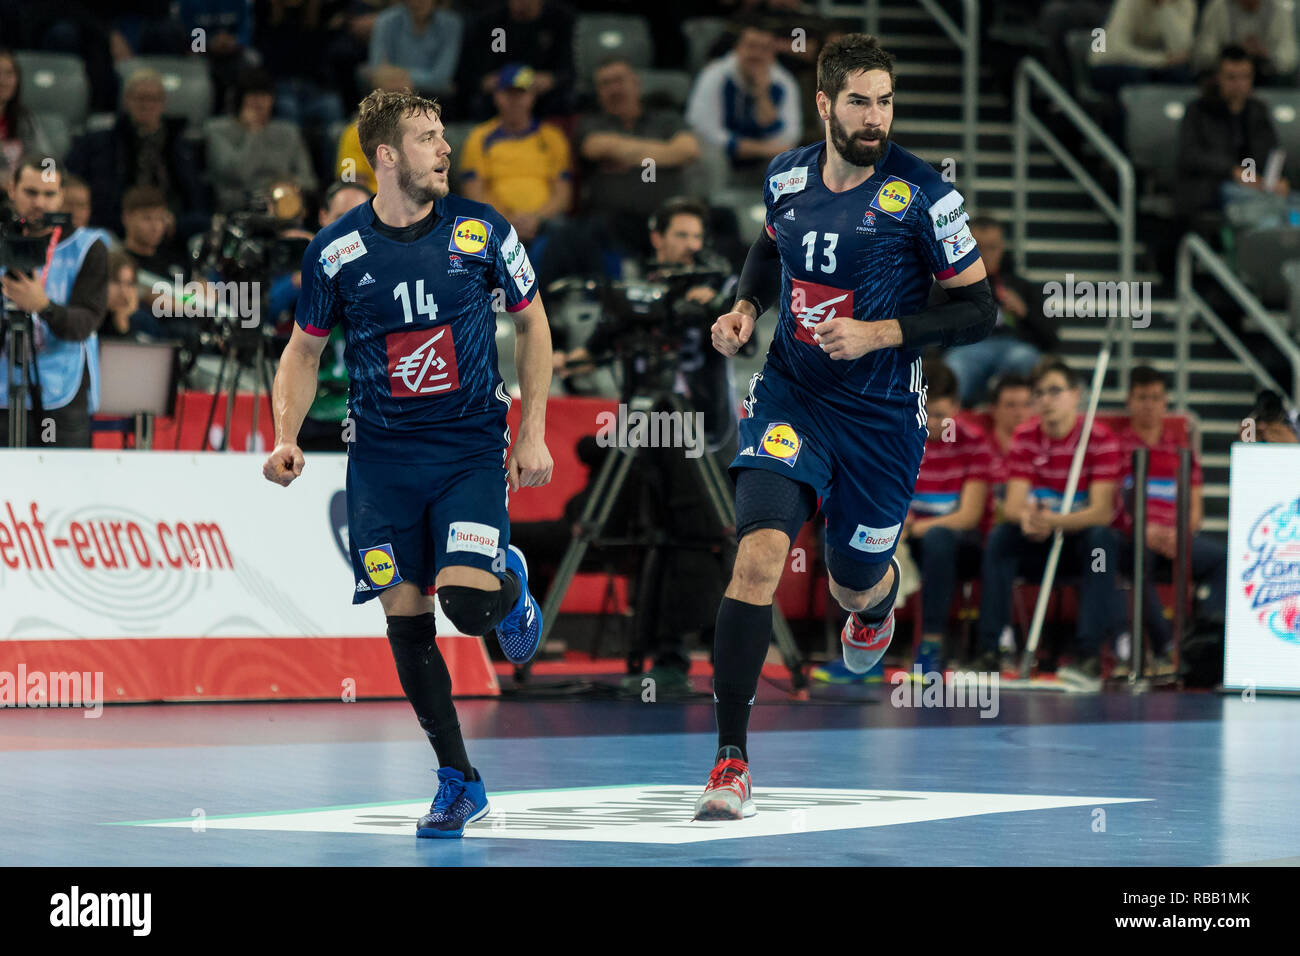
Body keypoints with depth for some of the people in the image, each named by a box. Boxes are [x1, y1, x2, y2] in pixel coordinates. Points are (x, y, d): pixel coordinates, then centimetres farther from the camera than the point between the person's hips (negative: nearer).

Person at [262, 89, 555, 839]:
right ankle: (459, 783, 13)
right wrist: (287, 439, -5)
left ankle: (513, 583, 19)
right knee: (407, 621, 0)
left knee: (468, 602, -19)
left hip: (472, 449, -2)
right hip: (383, 458, 2)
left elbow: (532, 322, 7)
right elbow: (305, 351, 10)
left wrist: (533, 433, 1)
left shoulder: (482, 230, -4)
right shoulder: (336, 249, -3)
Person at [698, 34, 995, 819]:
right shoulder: (787, 177, 0)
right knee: (760, 553, -20)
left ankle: (877, 607, 58)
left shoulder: (921, 195, -13)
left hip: (881, 414, -2)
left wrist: (880, 333, -20)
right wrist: (746, 306, 4)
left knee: (856, 582, 14)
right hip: (791, 394, 2)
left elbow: (980, 311, -9)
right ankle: (732, 762, -19)